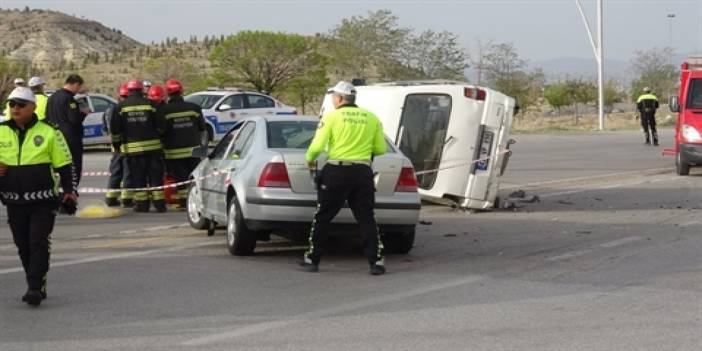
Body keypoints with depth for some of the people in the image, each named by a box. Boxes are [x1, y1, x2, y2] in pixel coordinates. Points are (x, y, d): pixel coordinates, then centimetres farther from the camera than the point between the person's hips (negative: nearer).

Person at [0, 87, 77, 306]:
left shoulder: (48, 132, -2)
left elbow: (64, 164, 3)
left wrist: (69, 191, -3)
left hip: (43, 201, -4)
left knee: (39, 244, -9)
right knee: (23, 247, 10)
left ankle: (35, 288, -10)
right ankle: (37, 287, 24)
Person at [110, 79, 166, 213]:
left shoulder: (121, 106, 2)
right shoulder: (150, 104, 0)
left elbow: (115, 128, 4)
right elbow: (160, 125, 1)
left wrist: (116, 142, 17)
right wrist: (159, 135, 19)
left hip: (132, 147, 0)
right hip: (152, 145, 0)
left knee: (137, 177, 5)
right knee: (156, 176, 5)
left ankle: (141, 203, 2)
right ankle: (159, 203, 4)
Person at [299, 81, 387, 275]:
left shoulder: (331, 117, -4)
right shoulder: (372, 118, 7)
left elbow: (317, 146, -10)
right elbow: (381, 149, 8)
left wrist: (309, 159, 10)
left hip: (336, 172, -3)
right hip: (363, 173, 3)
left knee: (322, 217, 8)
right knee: (366, 218, 7)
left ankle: (312, 259, 14)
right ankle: (376, 261, 0)